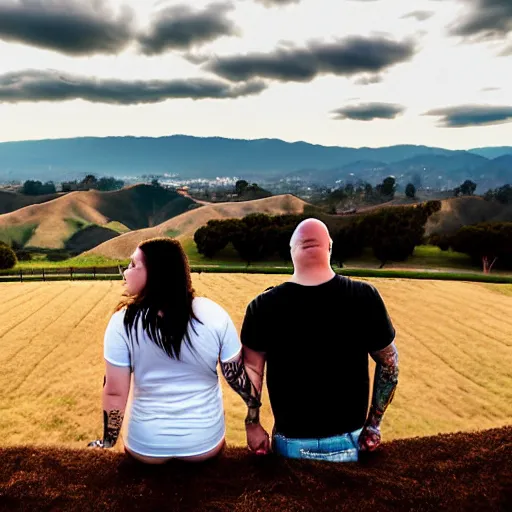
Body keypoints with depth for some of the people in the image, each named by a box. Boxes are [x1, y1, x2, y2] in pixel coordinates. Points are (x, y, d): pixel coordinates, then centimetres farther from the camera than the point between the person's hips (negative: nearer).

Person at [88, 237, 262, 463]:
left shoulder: (124, 321, -18)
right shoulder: (214, 314, -14)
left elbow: (115, 393, -14)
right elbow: (238, 376, -7)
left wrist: (108, 442, 2)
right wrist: (256, 407, 12)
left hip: (147, 446, -1)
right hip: (206, 442, 1)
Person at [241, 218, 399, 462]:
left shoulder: (264, 306, -15)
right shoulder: (365, 297, -14)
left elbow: (251, 368, -8)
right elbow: (389, 363, -5)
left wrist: (253, 425, 5)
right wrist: (374, 423, 4)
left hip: (291, 441, 0)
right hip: (348, 440, 1)